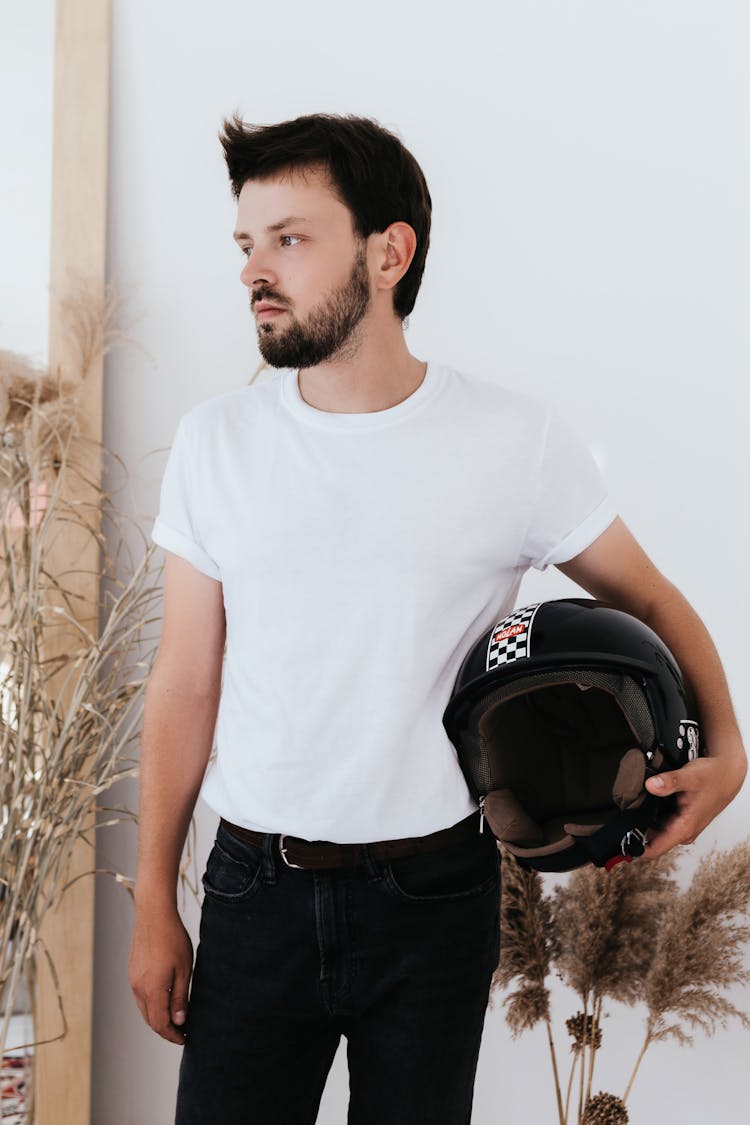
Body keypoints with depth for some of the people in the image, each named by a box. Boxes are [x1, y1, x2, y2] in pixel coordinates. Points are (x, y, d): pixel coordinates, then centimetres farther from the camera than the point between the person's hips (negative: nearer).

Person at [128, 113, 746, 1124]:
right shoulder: (215, 442, -1)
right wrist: (155, 907, 4)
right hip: (258, 889, 2)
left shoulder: (517, 441, -7)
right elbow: (186, 685, 3)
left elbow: (649, 601, 7)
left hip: (433, 891, -1)